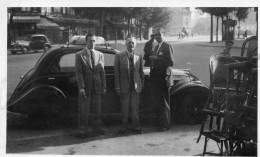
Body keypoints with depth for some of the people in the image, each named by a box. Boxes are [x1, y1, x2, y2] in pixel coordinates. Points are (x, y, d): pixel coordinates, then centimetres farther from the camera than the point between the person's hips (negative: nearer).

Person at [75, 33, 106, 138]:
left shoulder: (100, 55, 9)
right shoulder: (79, 55, -2)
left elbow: (102, 72, 8)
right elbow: (78, 73, -7)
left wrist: (103, 87, 3)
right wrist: (81, 88, -14)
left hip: (97, 88, 4)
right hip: (85, 88, -3)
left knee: (98, 110, 12)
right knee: (84, 111, 4)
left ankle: (97, 128, 28)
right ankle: (83, 130, 16)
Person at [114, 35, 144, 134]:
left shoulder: (139, 57, 4)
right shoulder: (119, 56, -2)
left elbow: (141, 72, 9)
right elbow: (116, 72, -2)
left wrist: (142, 85, 5)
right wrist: (117, 87, -6)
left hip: (136, 87, 1)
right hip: (124, 87, -1)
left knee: (135, 107, 7)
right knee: (124, 108, 7)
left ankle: (136, 127, 20)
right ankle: (124, 127, 21)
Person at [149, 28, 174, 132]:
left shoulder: (167, 46, -8)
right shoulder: (156, 47, 18)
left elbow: (171, 62, -18)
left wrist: (156, 59, -21)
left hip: (163, 78, -8)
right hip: (155, 78, 8)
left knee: (163, 102, 0)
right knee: (155, 100, 11)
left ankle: (165, 124, 11)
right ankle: (160, 120, 26)